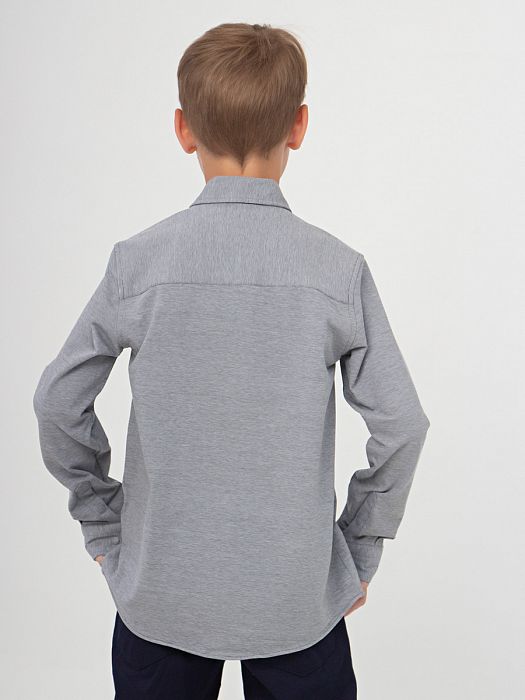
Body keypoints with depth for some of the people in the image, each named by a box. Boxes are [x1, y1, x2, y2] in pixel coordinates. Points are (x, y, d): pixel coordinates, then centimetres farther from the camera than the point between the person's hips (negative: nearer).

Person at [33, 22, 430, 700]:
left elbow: (58, 403, -7)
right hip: (298, 596, 0)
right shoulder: (339, 269, -12)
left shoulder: (137, 261, -11)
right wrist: (360, 551, 4)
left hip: (160, 592, 1)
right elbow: (400, 423, -10)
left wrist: (100, 520, 8)